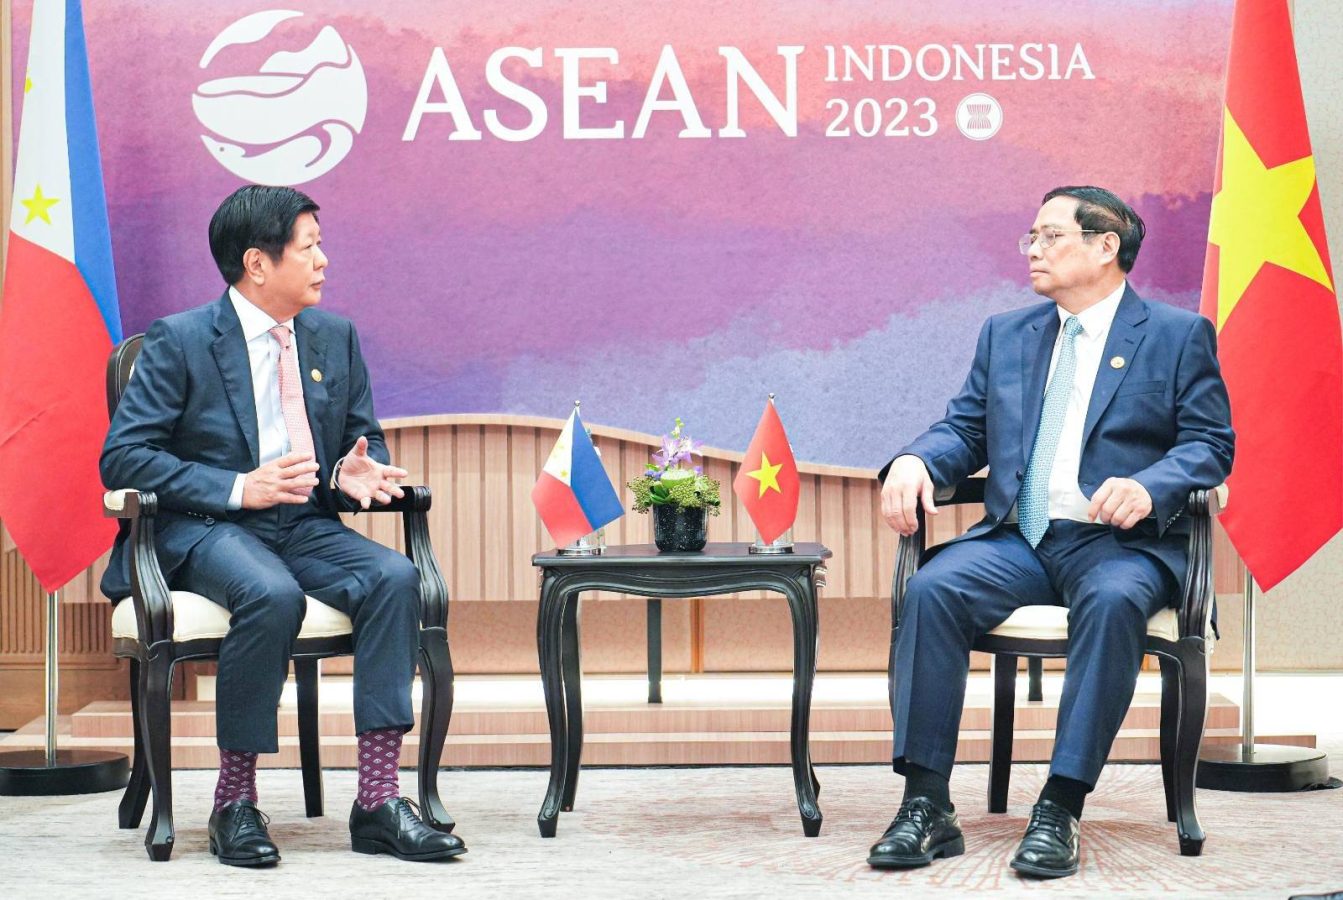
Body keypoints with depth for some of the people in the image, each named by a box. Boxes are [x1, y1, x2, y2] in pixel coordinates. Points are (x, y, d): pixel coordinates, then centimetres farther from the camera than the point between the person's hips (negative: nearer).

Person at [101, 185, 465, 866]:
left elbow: (365, 441, 22)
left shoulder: (334, 336, 12)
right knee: (273, 596, -37)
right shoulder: (179, 341, -4)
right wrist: (238, 488, -20)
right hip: (203, 529, -5)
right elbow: (122, 457, -8)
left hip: (305, 526, 5)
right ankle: (234, 804, -22)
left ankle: (378, 800, -26)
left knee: (394, 577, -26)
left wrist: (356, 474, -5)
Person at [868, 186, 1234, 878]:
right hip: (1015, 538, 4)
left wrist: (1148, 486, -20)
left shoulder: (1178, 335, 9)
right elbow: (965, 428, 18)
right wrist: (915, 460, -6)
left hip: (1118, 543, -3)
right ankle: (926, 806, -27)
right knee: (932, 589, -27)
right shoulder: (1005, 334, 22)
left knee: (1112, 601, -38)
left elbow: (1210, 444, 1)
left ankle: (1060, 811, -35)